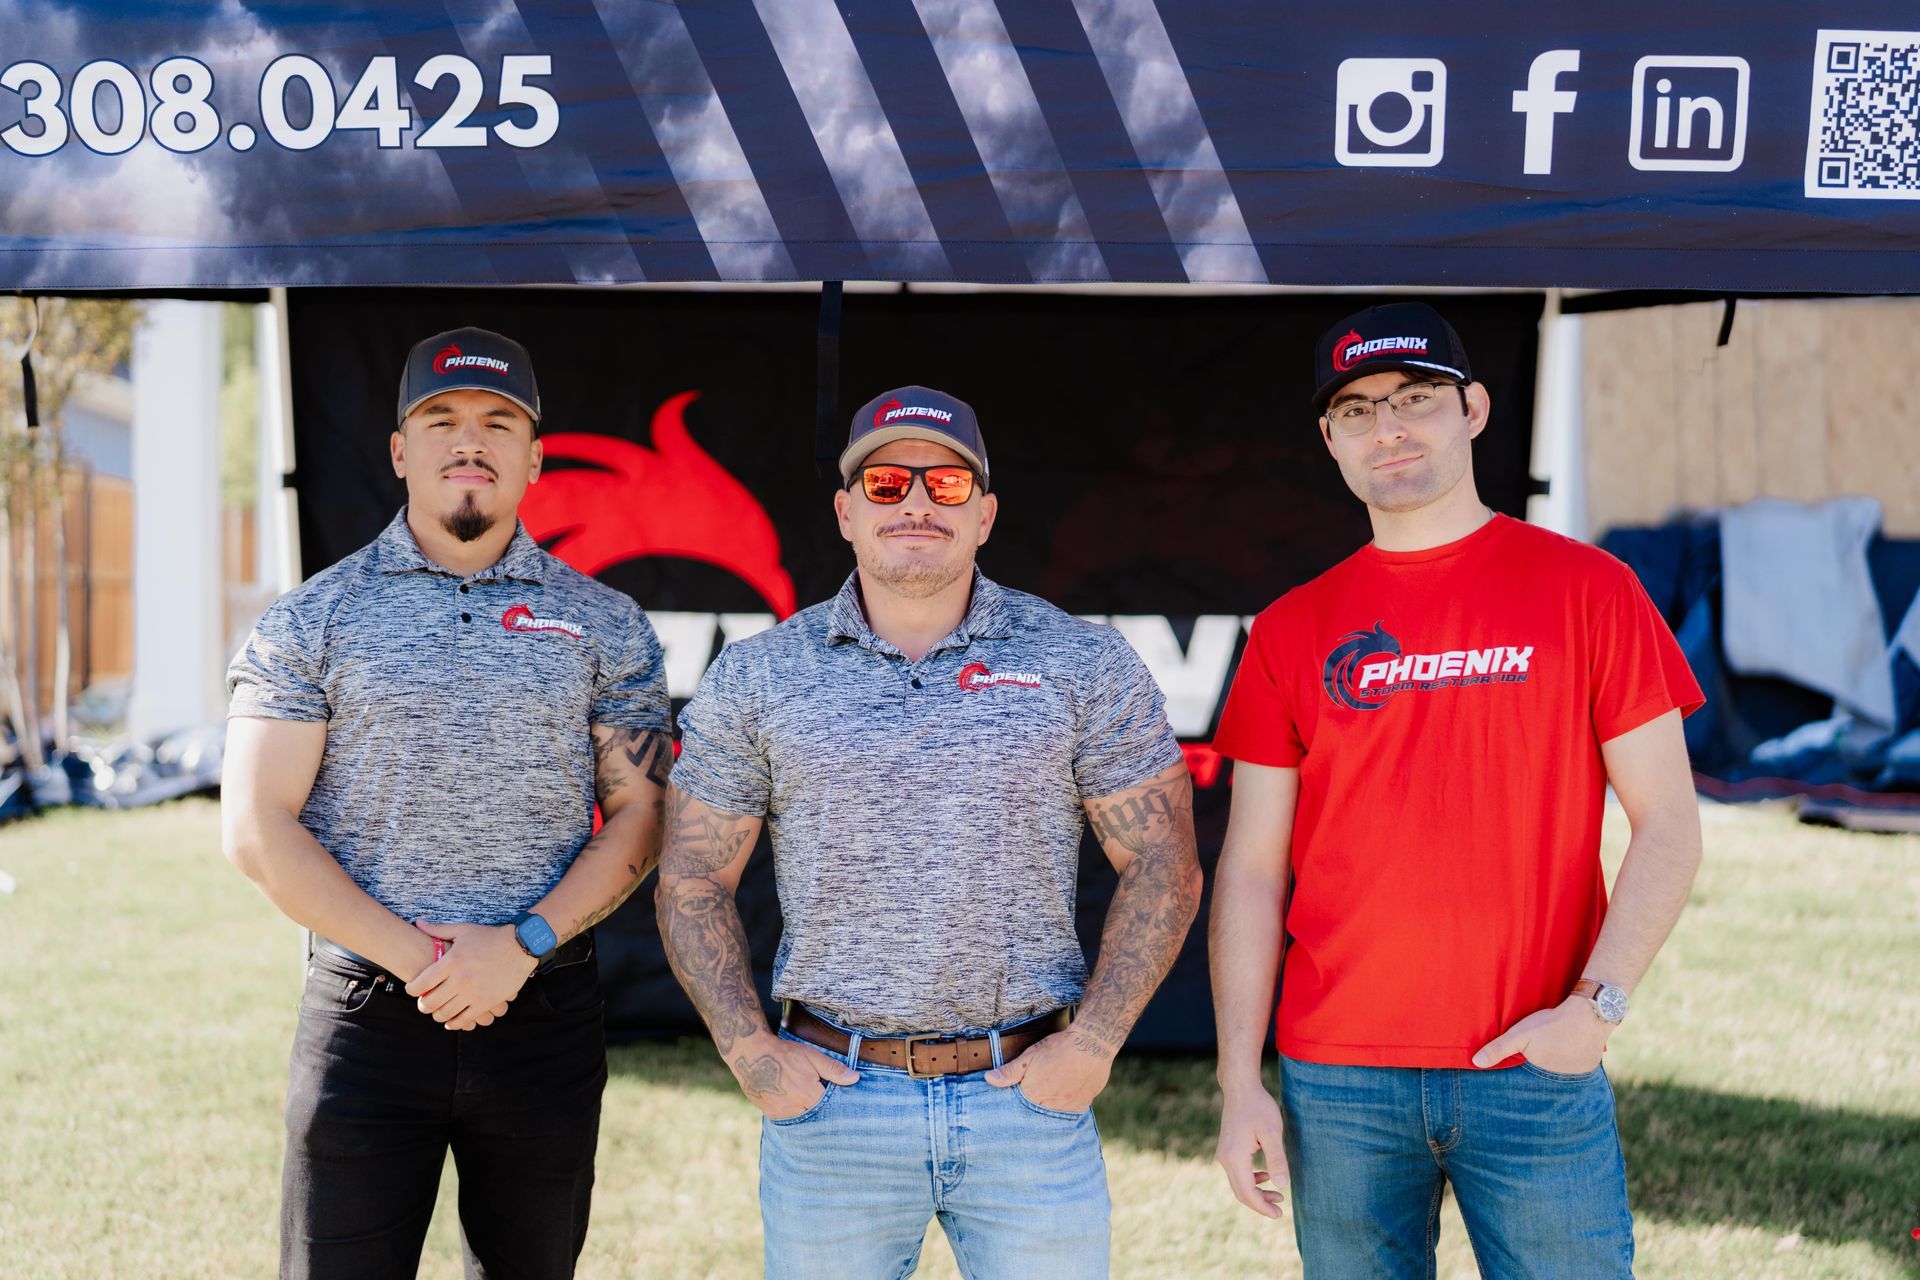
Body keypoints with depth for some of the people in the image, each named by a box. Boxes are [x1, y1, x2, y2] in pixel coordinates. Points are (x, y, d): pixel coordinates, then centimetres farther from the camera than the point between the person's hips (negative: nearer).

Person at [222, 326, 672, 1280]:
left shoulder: (605, 626, 7)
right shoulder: (311, 620, 3)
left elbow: (641, 816, 3)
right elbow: (257, 828, -3)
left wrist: (524, 944, -11)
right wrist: (413, 957, -11)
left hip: (547, 1015, 2)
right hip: (364, 1015, -1)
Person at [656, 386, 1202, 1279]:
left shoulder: (1084, 665, 2)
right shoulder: (756, 679, 4)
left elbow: (1162, 868, 3)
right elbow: (692, 881, 8)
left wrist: (1093, 1042, -6)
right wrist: (748, 1050, -3)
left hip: (1029, 1097, 0)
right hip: (828, 1098, 1)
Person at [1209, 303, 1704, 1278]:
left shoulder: (1586, 590, 2)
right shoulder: (1292, 632, 7)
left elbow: (1667, 824, 0)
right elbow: (1253, 867, 6)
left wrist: (1597, 1004, -13)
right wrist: (1239, 1084, -1)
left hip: (1538, 1065, -1)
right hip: (1335, 1079, 2)